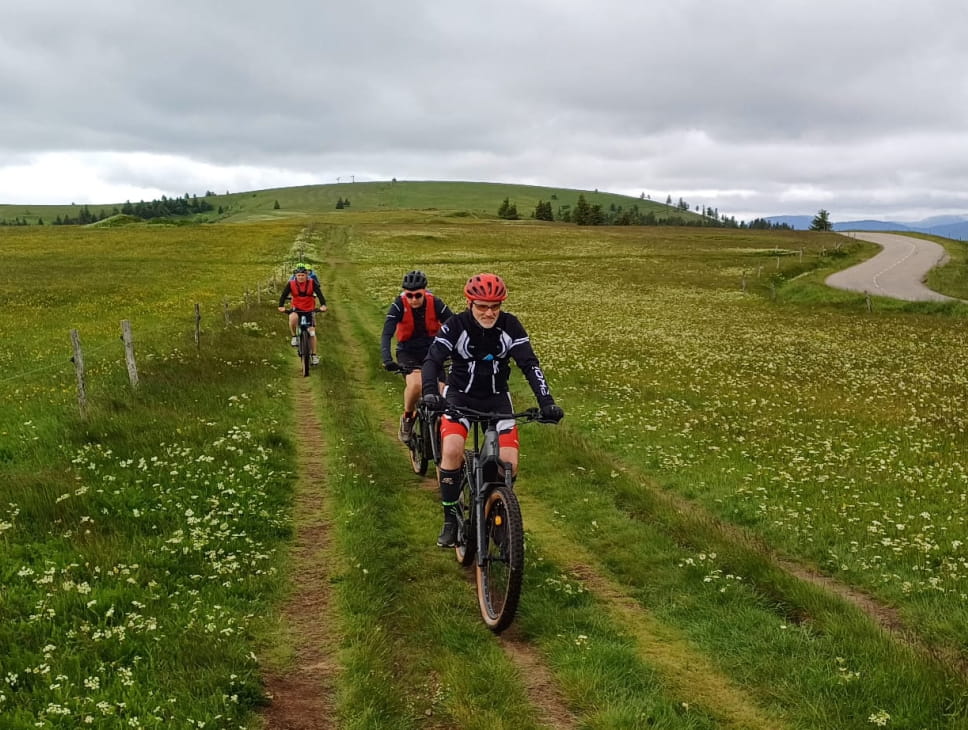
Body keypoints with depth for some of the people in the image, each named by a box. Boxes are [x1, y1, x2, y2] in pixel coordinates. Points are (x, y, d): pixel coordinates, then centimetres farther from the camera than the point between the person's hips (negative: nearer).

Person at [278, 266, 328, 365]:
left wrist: (323, 305, -37)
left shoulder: (312, 283, -14)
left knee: (312, 331, -2)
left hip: (309, 310, 1)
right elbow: (284, 295, -17)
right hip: (296, 309, 0)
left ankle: (314, 355, 10)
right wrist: (281, 306, -34)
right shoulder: (291, 284, -13)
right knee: (293, 318, -36)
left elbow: (319, 294, -21)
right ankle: (294, 337, -11)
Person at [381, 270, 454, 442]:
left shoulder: (435, 303, -18)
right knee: (415, 384, -31)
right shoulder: (399, 305, -21)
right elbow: (386, 335, -27)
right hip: (408, 352, -2)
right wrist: (387, 360, -42)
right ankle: (407, 418, -2)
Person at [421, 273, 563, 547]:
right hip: (460, 395, -2)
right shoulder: (456, 326, -17)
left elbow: (530, 365, -16)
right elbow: (432, 361, -25)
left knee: (509, 463, -13)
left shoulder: (511, 326, -13)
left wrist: (546, 402, -28)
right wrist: (429, 393, -44)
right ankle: (450, 519, -9)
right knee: (452, 451, -27)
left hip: (496, 398, 2)